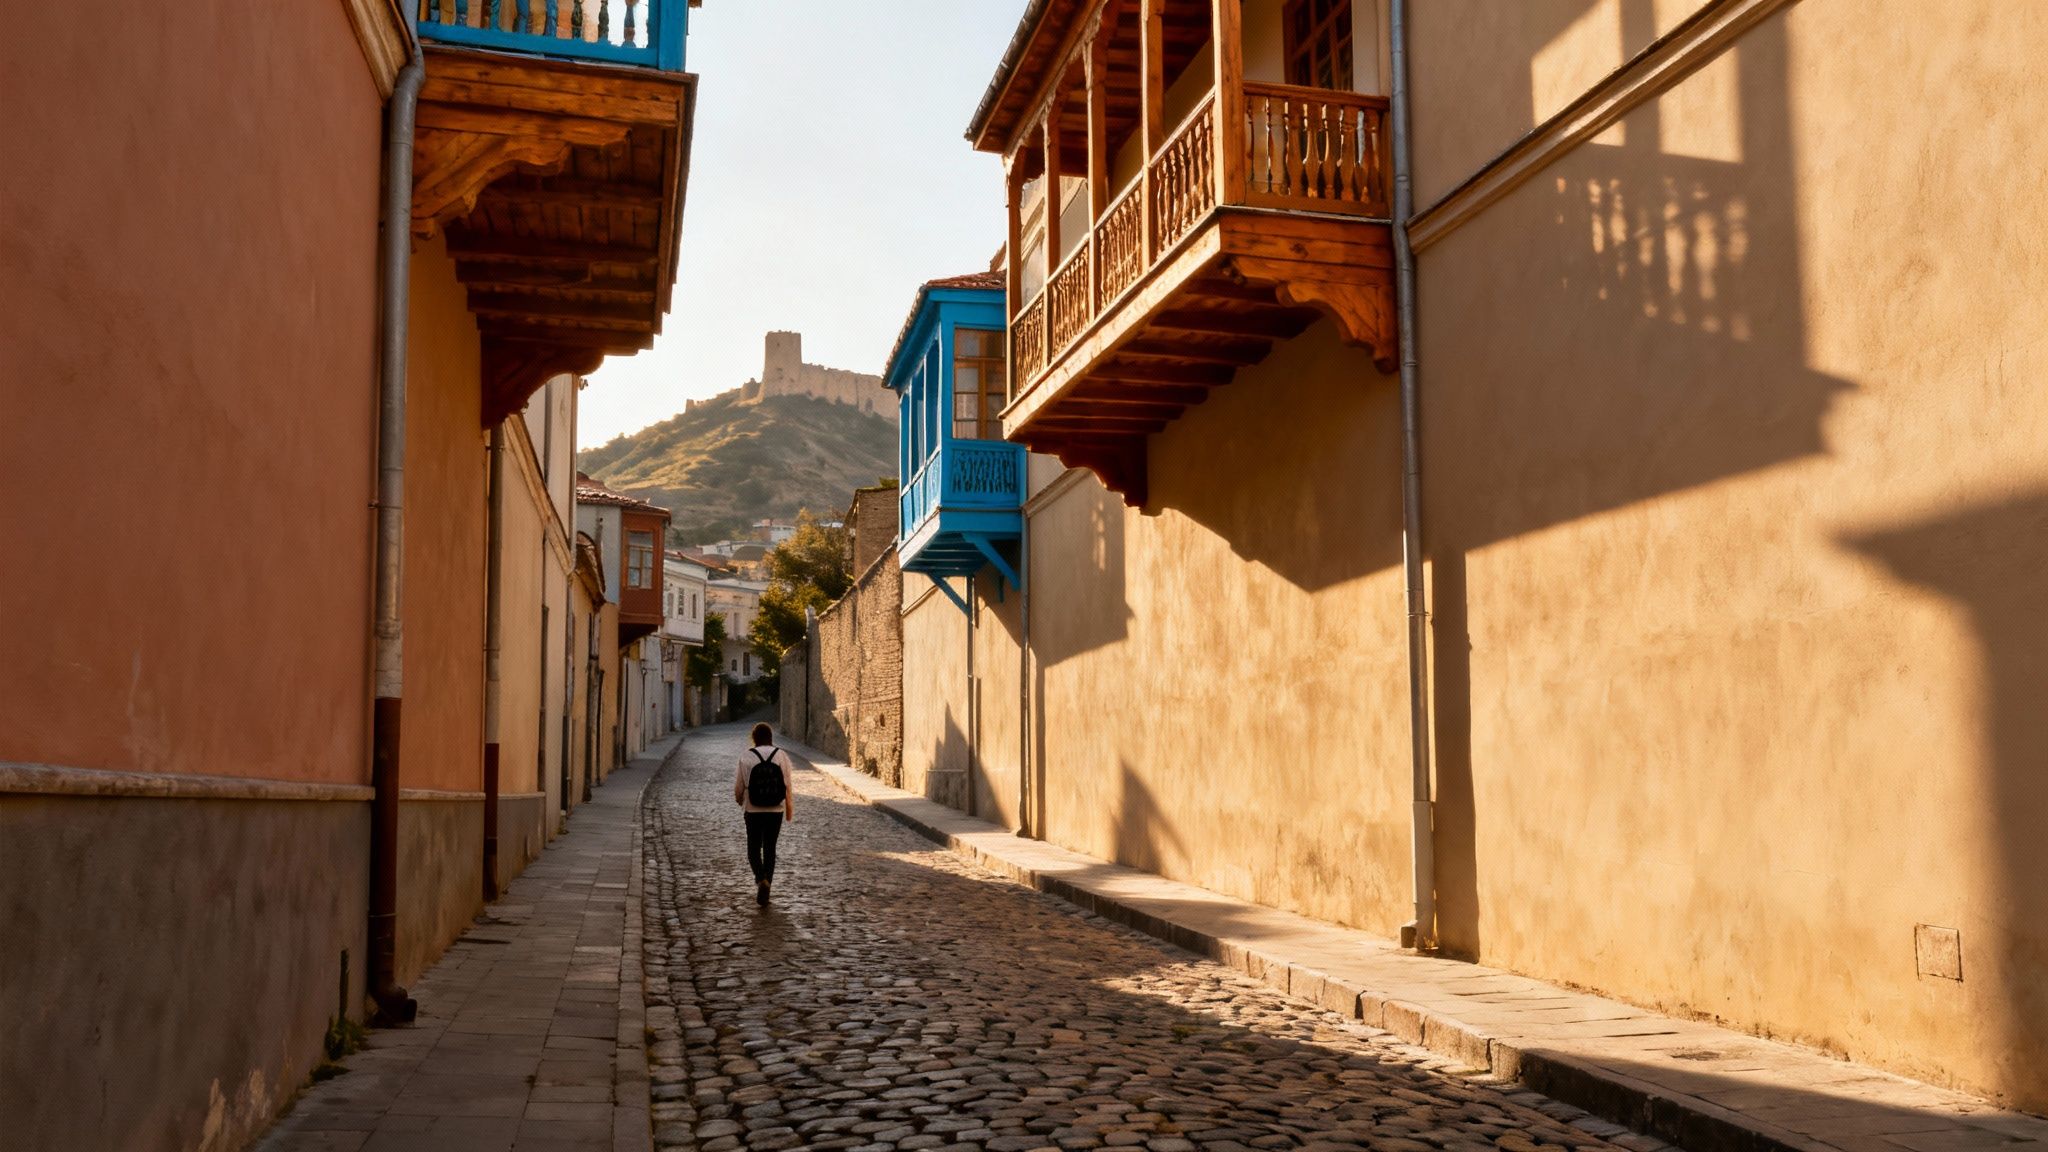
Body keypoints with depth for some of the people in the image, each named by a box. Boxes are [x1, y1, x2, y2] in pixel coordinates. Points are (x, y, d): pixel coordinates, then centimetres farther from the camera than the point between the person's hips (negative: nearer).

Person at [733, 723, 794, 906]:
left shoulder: (746, 757, -7)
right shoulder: (781, 755, -5)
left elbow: (739, 786, 0)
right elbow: (788, 785, -3)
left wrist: (739, 800, 21)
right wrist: (790, 809, 9)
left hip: (753, 810, -1)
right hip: (776, 810, 1)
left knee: (754, 847, 13)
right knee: (770, 849, 12)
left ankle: (761, 878, -12)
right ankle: (765, 885, 4)